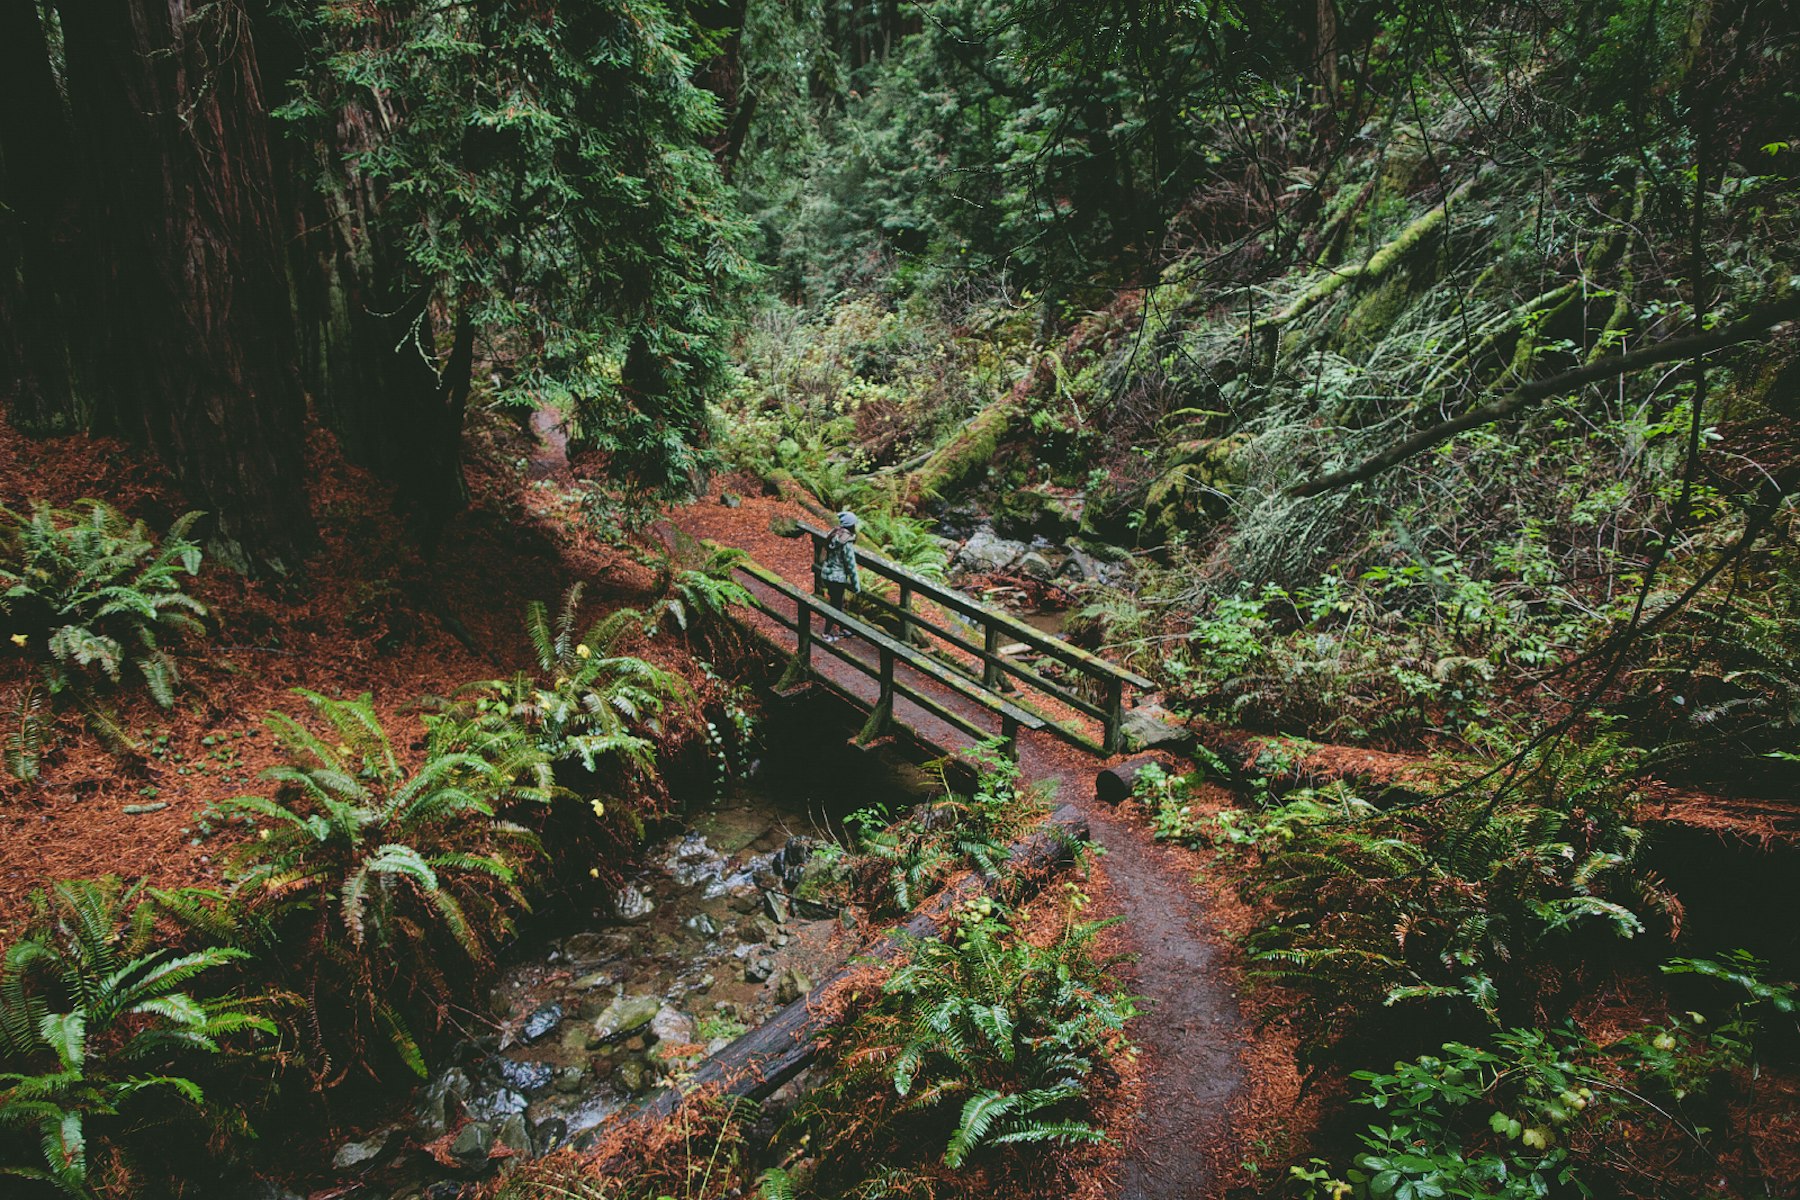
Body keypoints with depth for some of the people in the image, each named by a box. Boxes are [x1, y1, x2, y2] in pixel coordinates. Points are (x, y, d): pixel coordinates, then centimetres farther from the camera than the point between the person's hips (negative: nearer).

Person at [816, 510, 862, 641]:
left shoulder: (833, 535, 1)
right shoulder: (847, 543, -23)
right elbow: (851, 565, -19)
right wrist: (856, 584, -10)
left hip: (826, 574, 8)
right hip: (837, 577, -8)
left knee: (838, 602, 22)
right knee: (835, 605, 8)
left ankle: (842, 628, 36)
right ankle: (826, 633, 18)